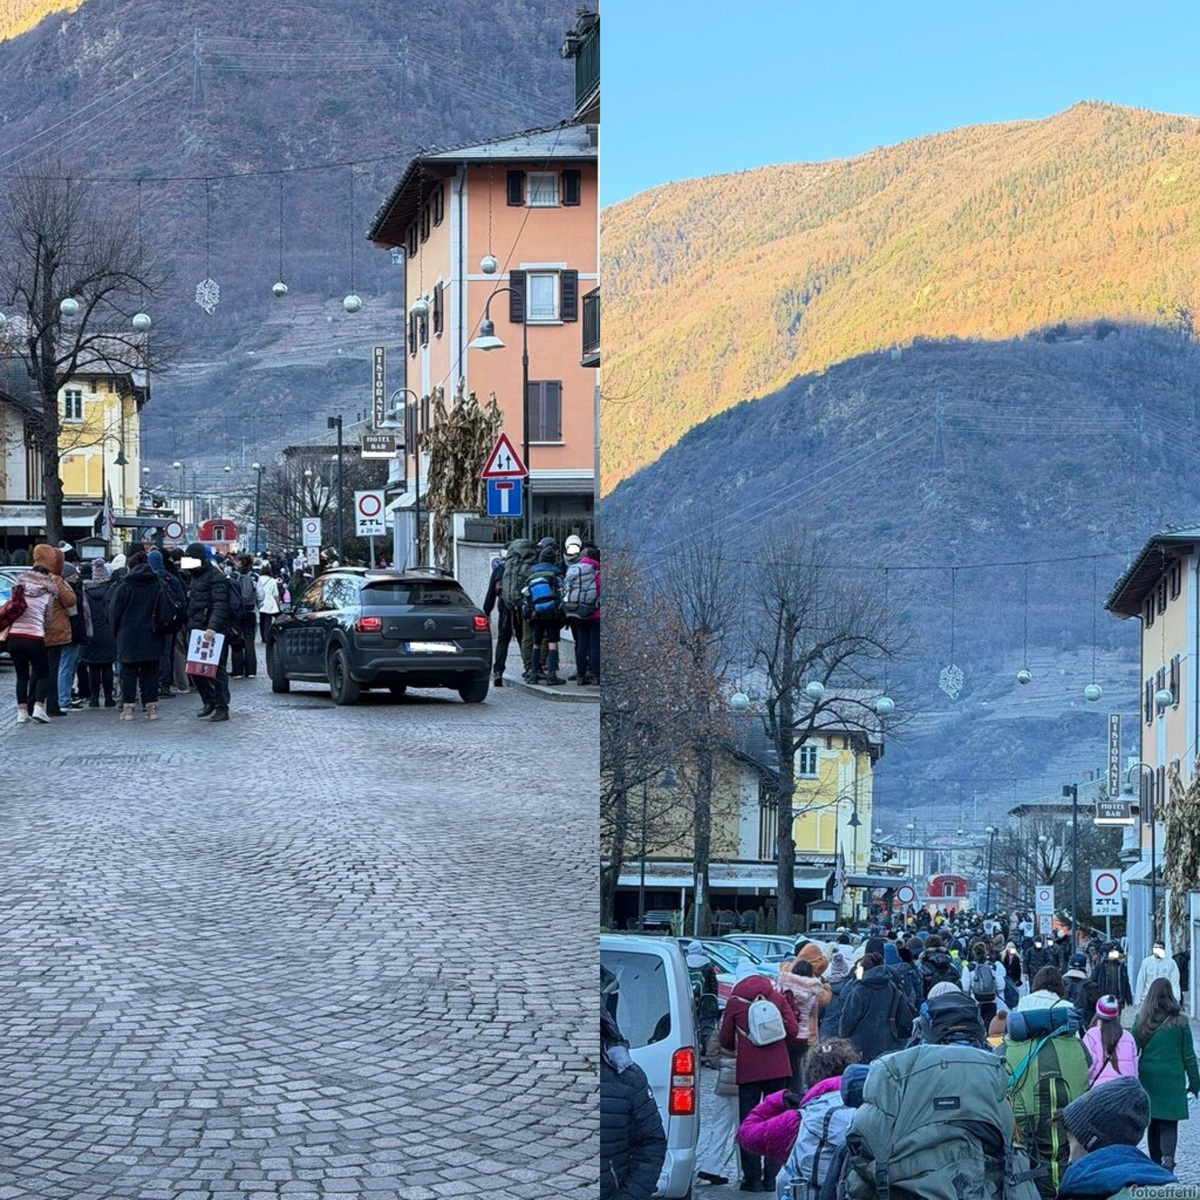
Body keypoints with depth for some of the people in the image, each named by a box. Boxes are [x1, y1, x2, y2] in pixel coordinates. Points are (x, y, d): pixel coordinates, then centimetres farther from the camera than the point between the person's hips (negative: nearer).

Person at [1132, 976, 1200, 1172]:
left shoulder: (1142, 1021, -3)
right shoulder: (1179, 1022, -6)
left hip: (1148, 1078, 2)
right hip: (1172, 1079, -2)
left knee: (1153, 1123, 15)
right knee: (1169, 1124, -2)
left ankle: (1156, 1162, 21)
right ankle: (1168, 1158, -24)